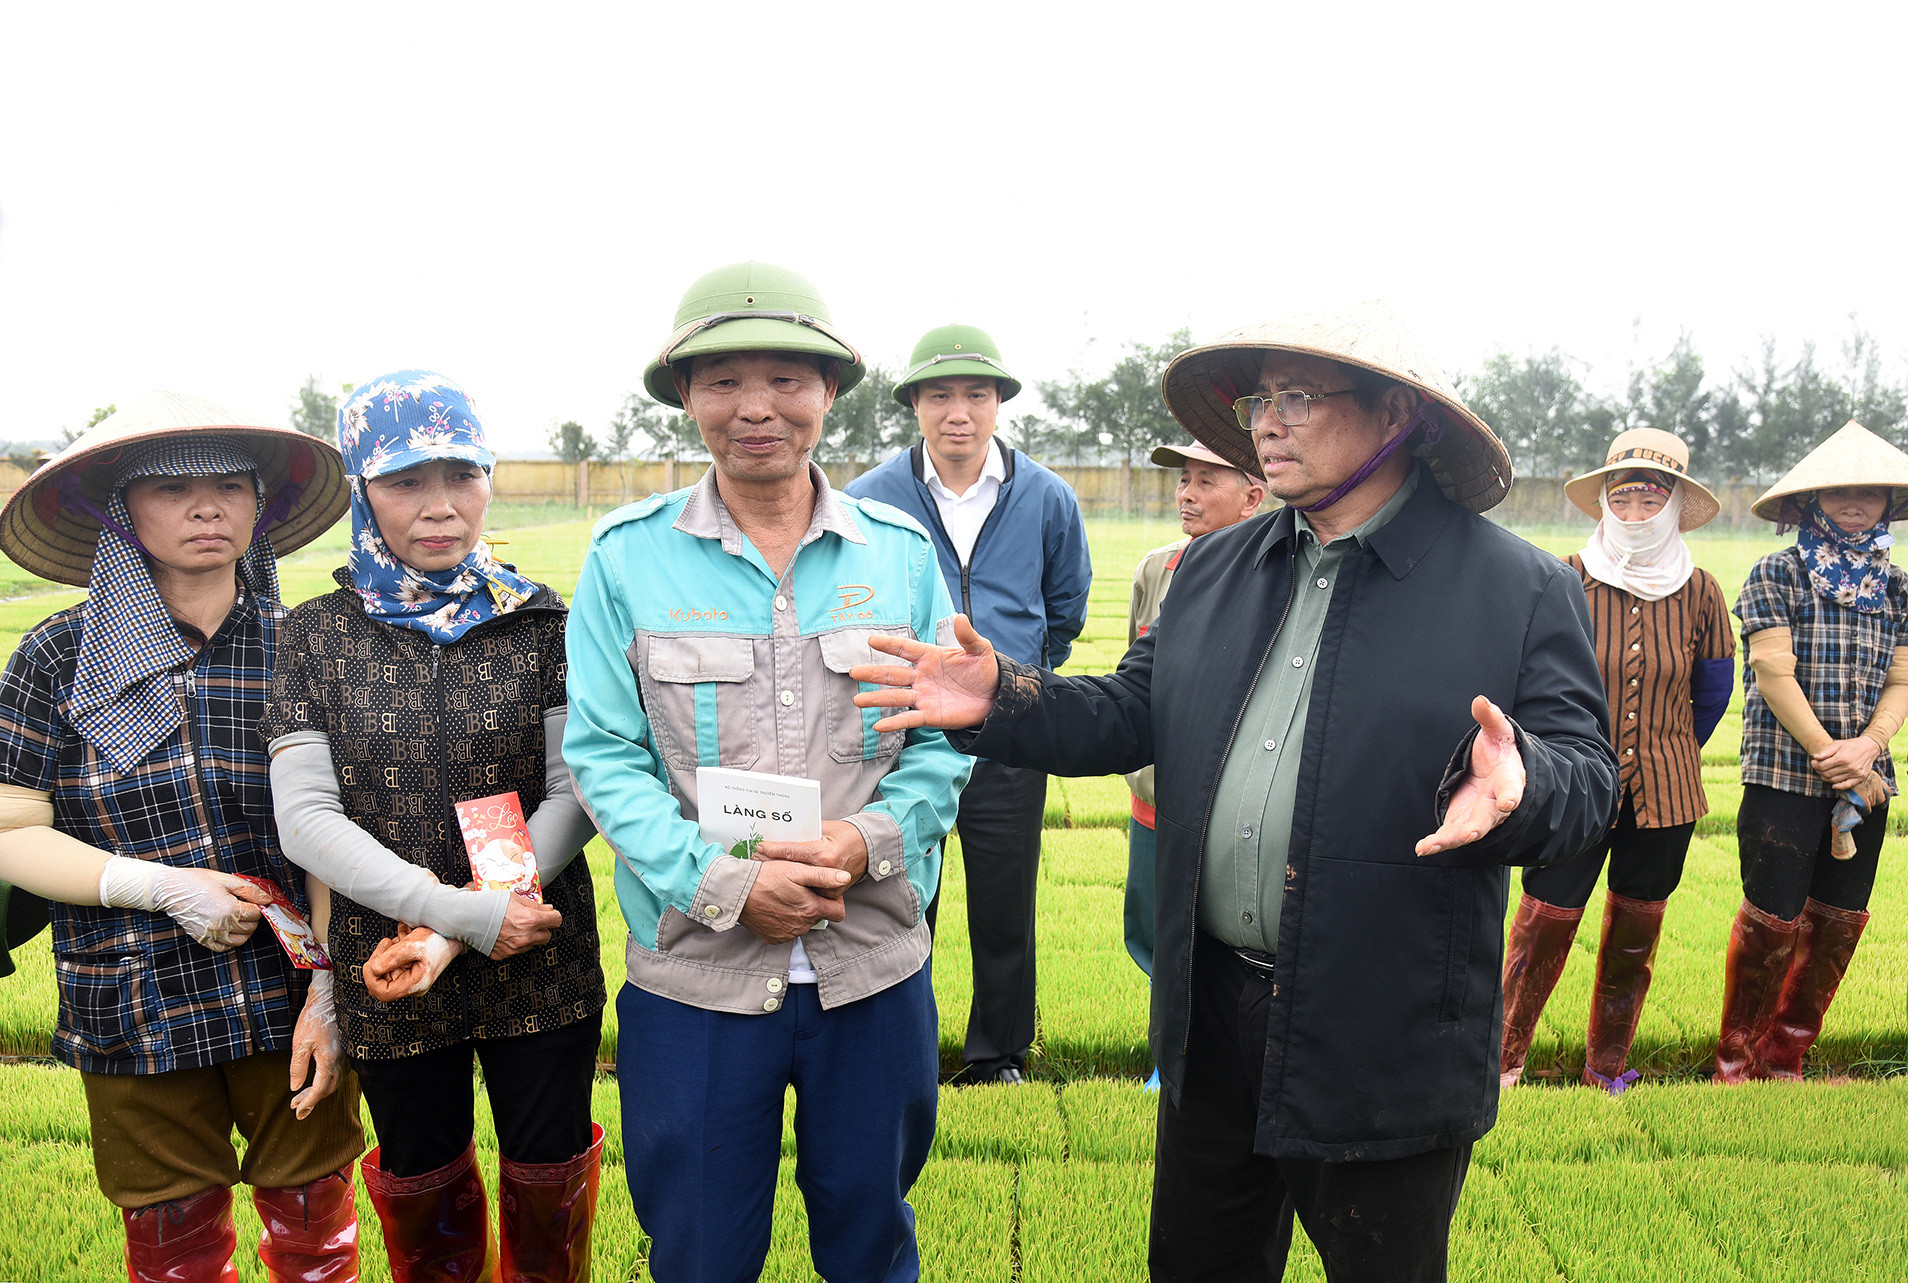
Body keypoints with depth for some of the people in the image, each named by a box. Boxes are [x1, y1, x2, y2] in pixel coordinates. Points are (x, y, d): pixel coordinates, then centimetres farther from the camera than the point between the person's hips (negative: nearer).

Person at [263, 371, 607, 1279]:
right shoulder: (318, 636, -3)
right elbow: (305, 819, -9)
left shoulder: (542, 623, -3)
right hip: (387, 971, 1)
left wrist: (449, 934, -18)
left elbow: (574, 795, -8)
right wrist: (466, 911, -20)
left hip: (542, 963, 0)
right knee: (423, 1192, 19)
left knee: (547, 1187, 14)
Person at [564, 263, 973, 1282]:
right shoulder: (627, 555, -4)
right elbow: (603, 755, -6)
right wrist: (721, 882, -17)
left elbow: (944, 735, 3)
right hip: (691, 976, -1)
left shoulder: (901, 550, 1)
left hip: (876, 968, 2)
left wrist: (872, 837, -15)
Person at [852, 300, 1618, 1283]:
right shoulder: (1213, 568, 8)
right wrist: (1004, 702, -5)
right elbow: (1136, 715, 9)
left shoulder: (1522, 590, -7)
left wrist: (1515, 789, -32)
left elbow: (1587, 781, -10)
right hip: (1210, 1017, 5)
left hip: (1386, 1044, -4)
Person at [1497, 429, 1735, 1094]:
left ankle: (1608, 1064, 30)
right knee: (1544, 924, -4)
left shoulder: (1700, 591, 1)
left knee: (1635, 933, 12)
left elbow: (1712, 693, 14)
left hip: (1664, 794, 3)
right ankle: (1503, 1059, 14)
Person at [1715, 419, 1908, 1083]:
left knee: (1837, 924, 9)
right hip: (1784, 774, -5)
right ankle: (1735, 1060, 14)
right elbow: (1774, 673, -10)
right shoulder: (1777, 574, -3)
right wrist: (1832, 756, -13)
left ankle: (1784, 1059, 25)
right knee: (1771, 921, -4)